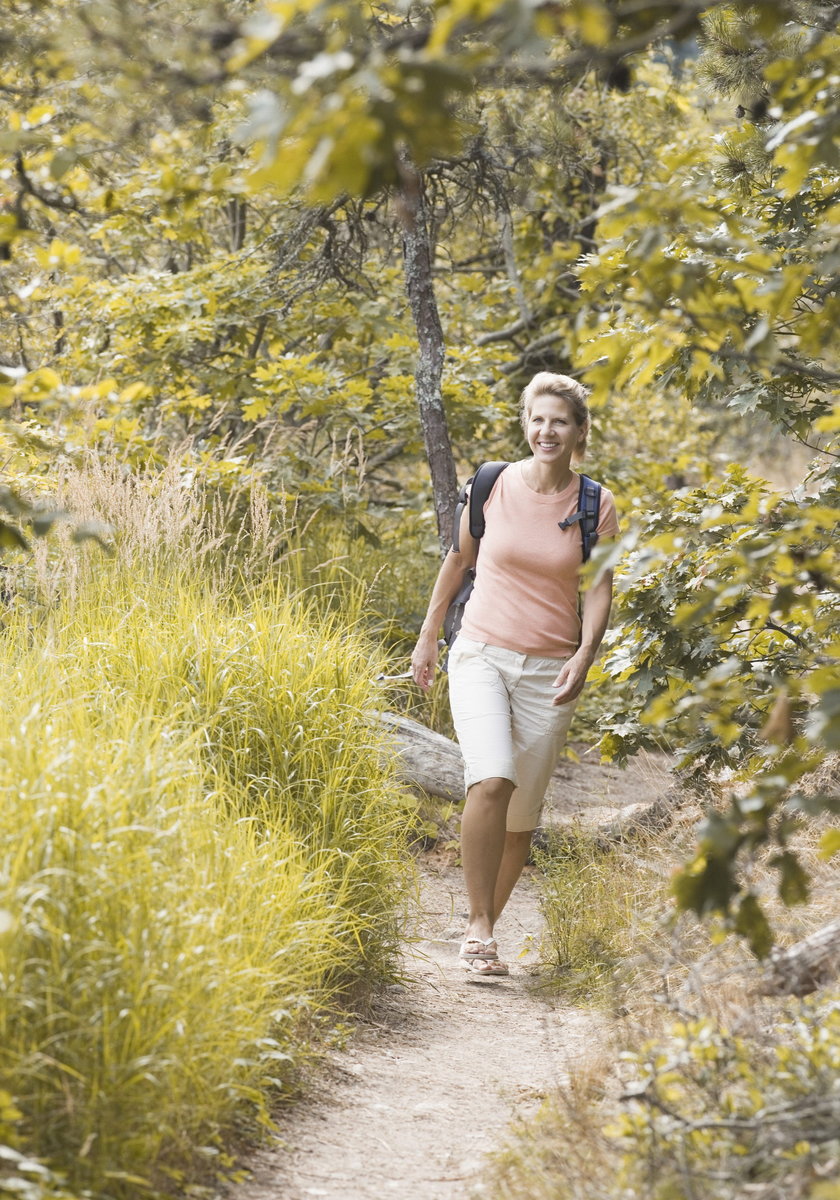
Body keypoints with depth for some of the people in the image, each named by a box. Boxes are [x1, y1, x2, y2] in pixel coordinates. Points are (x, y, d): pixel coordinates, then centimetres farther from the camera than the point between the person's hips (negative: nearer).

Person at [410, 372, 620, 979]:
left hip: (549, 671, 1)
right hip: (482, 655, -1)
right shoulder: (493, 486, -1)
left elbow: (600, 589, -2)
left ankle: (483, 928, 24)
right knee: (491, 781, -25)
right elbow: (459, 559, 13)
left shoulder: (596, 506, -1)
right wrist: (427, 638, 18)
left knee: (522, 816, 5)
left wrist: (585, 656, -20)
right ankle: (479, 926, -16)